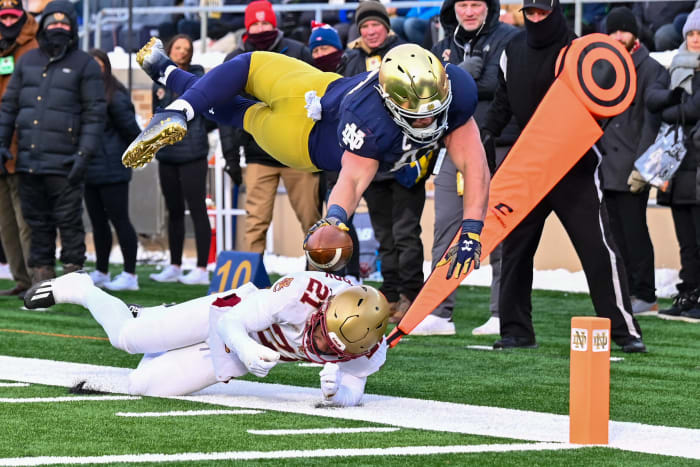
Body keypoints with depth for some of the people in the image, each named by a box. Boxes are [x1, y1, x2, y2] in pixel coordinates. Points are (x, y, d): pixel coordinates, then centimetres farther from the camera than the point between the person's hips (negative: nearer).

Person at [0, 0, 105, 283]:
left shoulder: (84, 65, 1)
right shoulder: (28, 61, 15)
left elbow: (94, 113, -3)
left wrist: (84, 154, -12)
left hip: (63, 163, -5)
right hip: (28, 161, 5)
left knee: (68, 221, -3)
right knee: (37, 222, 8)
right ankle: (42, 276, 14)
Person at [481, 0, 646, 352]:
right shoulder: (513, 51, 7)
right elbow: (504, 100, 18)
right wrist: (488, 132, 7)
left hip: (574, 168, -5)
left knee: (597, 248, -9)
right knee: (515, 247, 7)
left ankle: (625, 330, -7)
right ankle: (516, 330, 16)